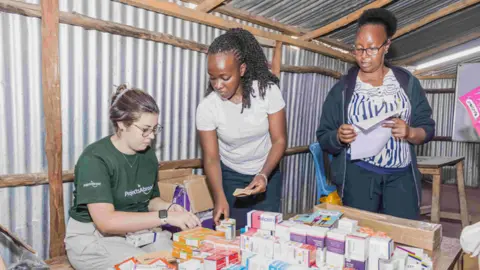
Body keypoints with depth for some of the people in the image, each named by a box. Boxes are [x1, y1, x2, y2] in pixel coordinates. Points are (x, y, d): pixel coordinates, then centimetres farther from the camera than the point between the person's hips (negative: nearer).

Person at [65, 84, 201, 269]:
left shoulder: (148, 154, 1)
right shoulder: (94, 159, -19)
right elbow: (106, 221, -28)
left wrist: (169, 207, -7)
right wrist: (166, 217, -32)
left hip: (140, 232, 6)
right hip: (94, 239, -5)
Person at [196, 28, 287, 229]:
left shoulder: (268, 91, -20)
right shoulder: (206, 108, -19)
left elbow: (279, 140, -14)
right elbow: (211, 157, -14)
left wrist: (264, 175, -29)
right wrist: (220, 197, -27)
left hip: (267, 174, 0)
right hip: (230, 177, 0)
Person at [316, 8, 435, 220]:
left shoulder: (407, 82, 6)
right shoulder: (343, 88, 2)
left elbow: (427, 129, 6)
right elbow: (324, 138, 2)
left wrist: (409, 132, -15)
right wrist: (339, 137, -20)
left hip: (401, 175, 2)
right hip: (358, 174, -1)